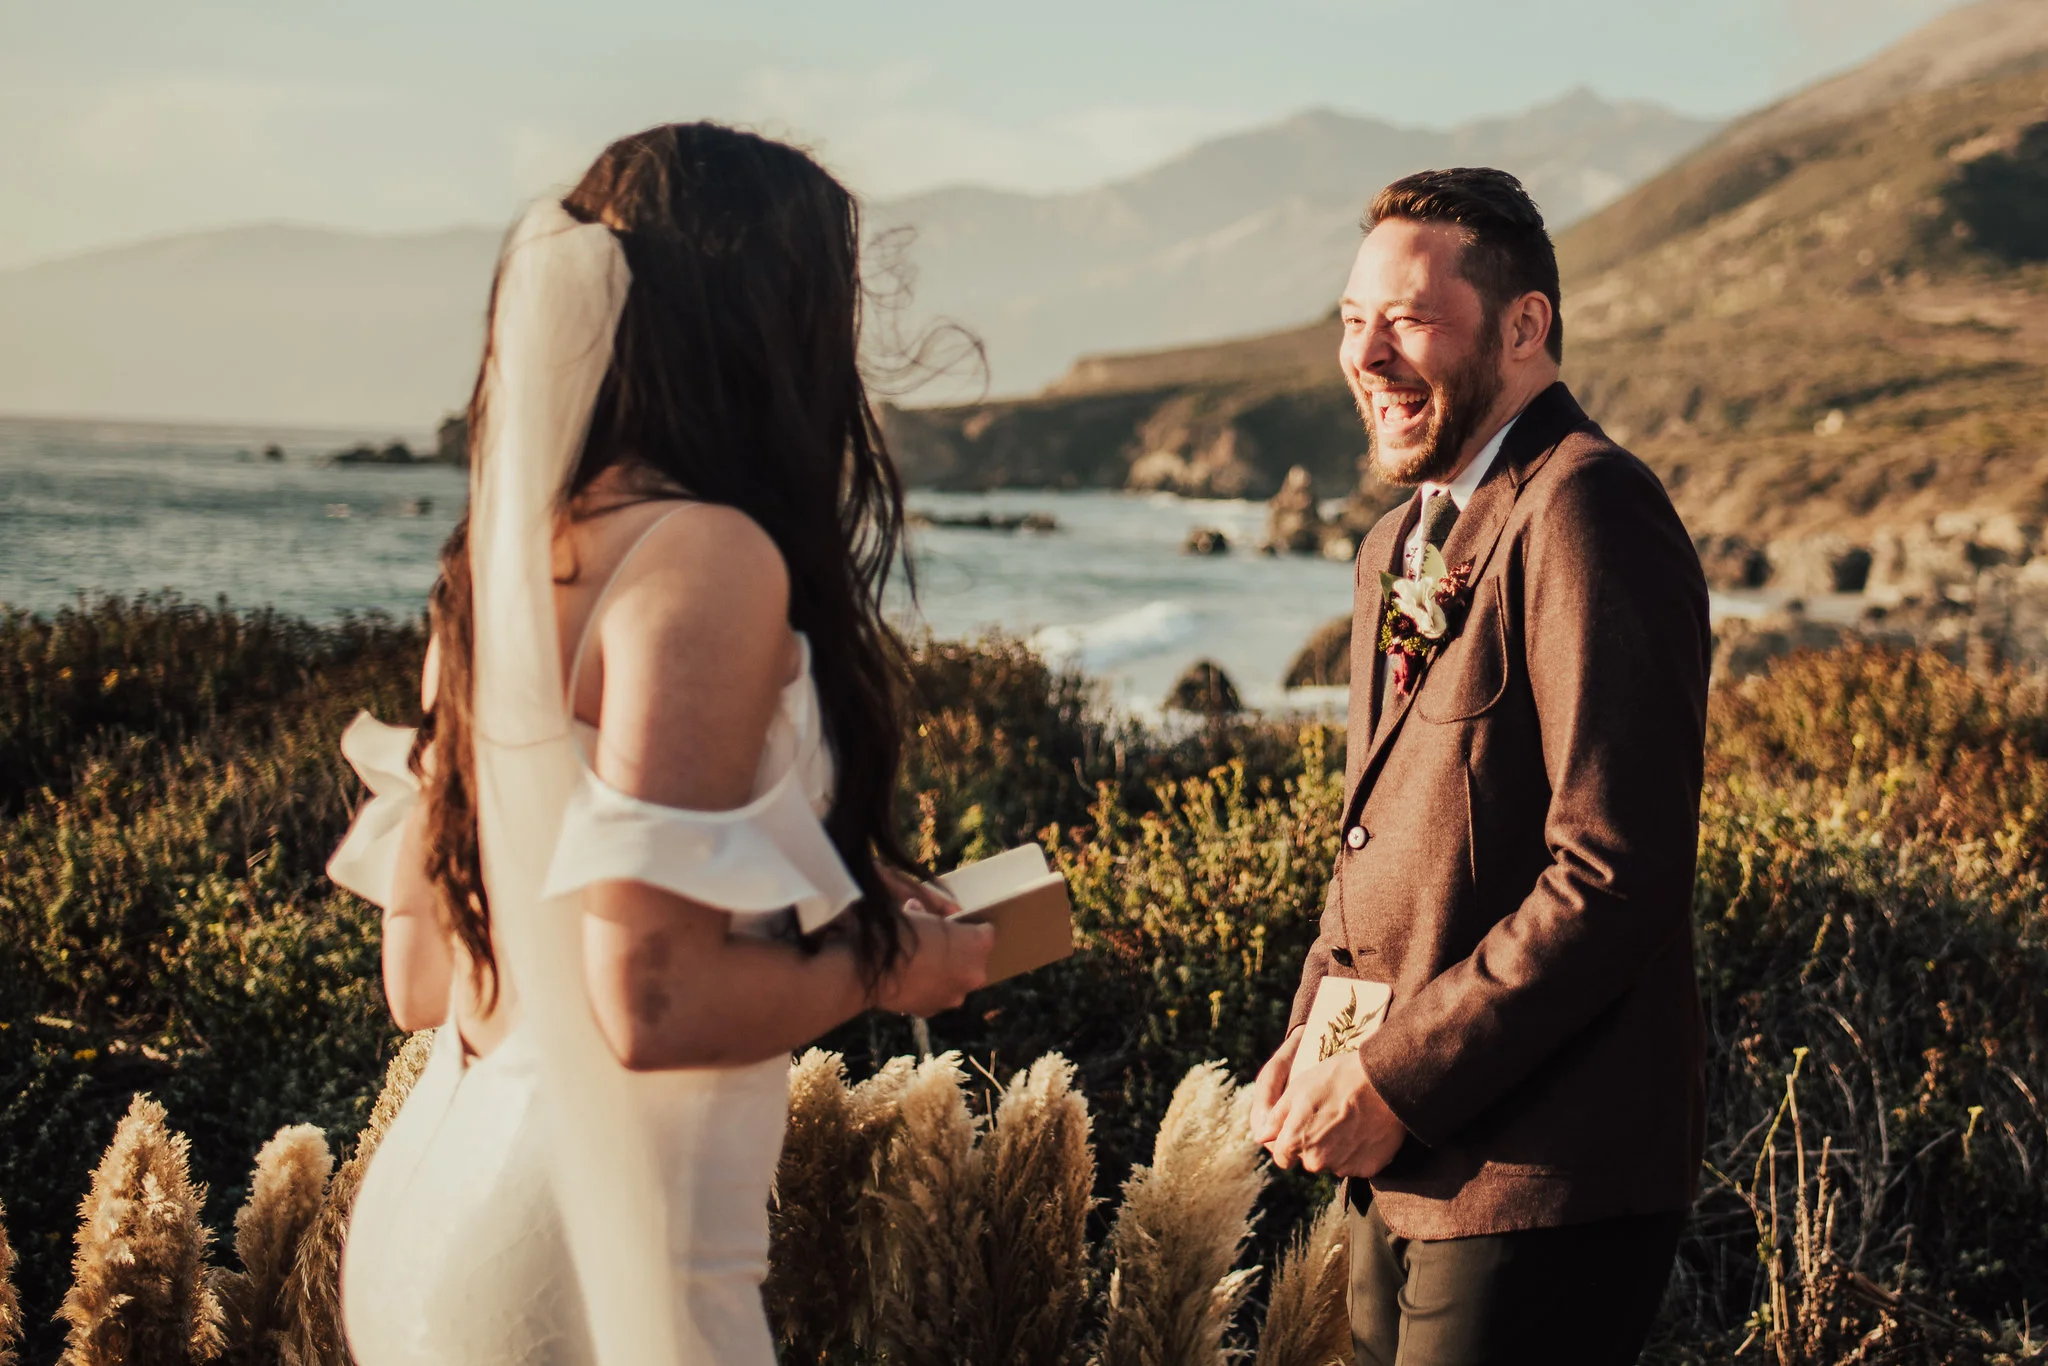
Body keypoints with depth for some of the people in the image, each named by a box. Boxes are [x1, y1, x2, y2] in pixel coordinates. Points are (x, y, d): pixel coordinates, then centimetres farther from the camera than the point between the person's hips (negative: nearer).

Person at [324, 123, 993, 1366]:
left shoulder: (504, 556, 8)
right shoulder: (706, 555, -16)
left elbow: (419, 976, 12)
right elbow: (653, 1002, -22)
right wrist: (885, 966, -3)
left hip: (443, 1197, 8)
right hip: (593, 1263, -8)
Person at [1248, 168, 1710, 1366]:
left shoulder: (1584, 514, -15)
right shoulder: (1405, 546, 16)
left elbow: (1615, 875, -22)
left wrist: (1395, 1081, -17)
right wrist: (1316, 1037, 7)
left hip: (1544, 1180, -9)